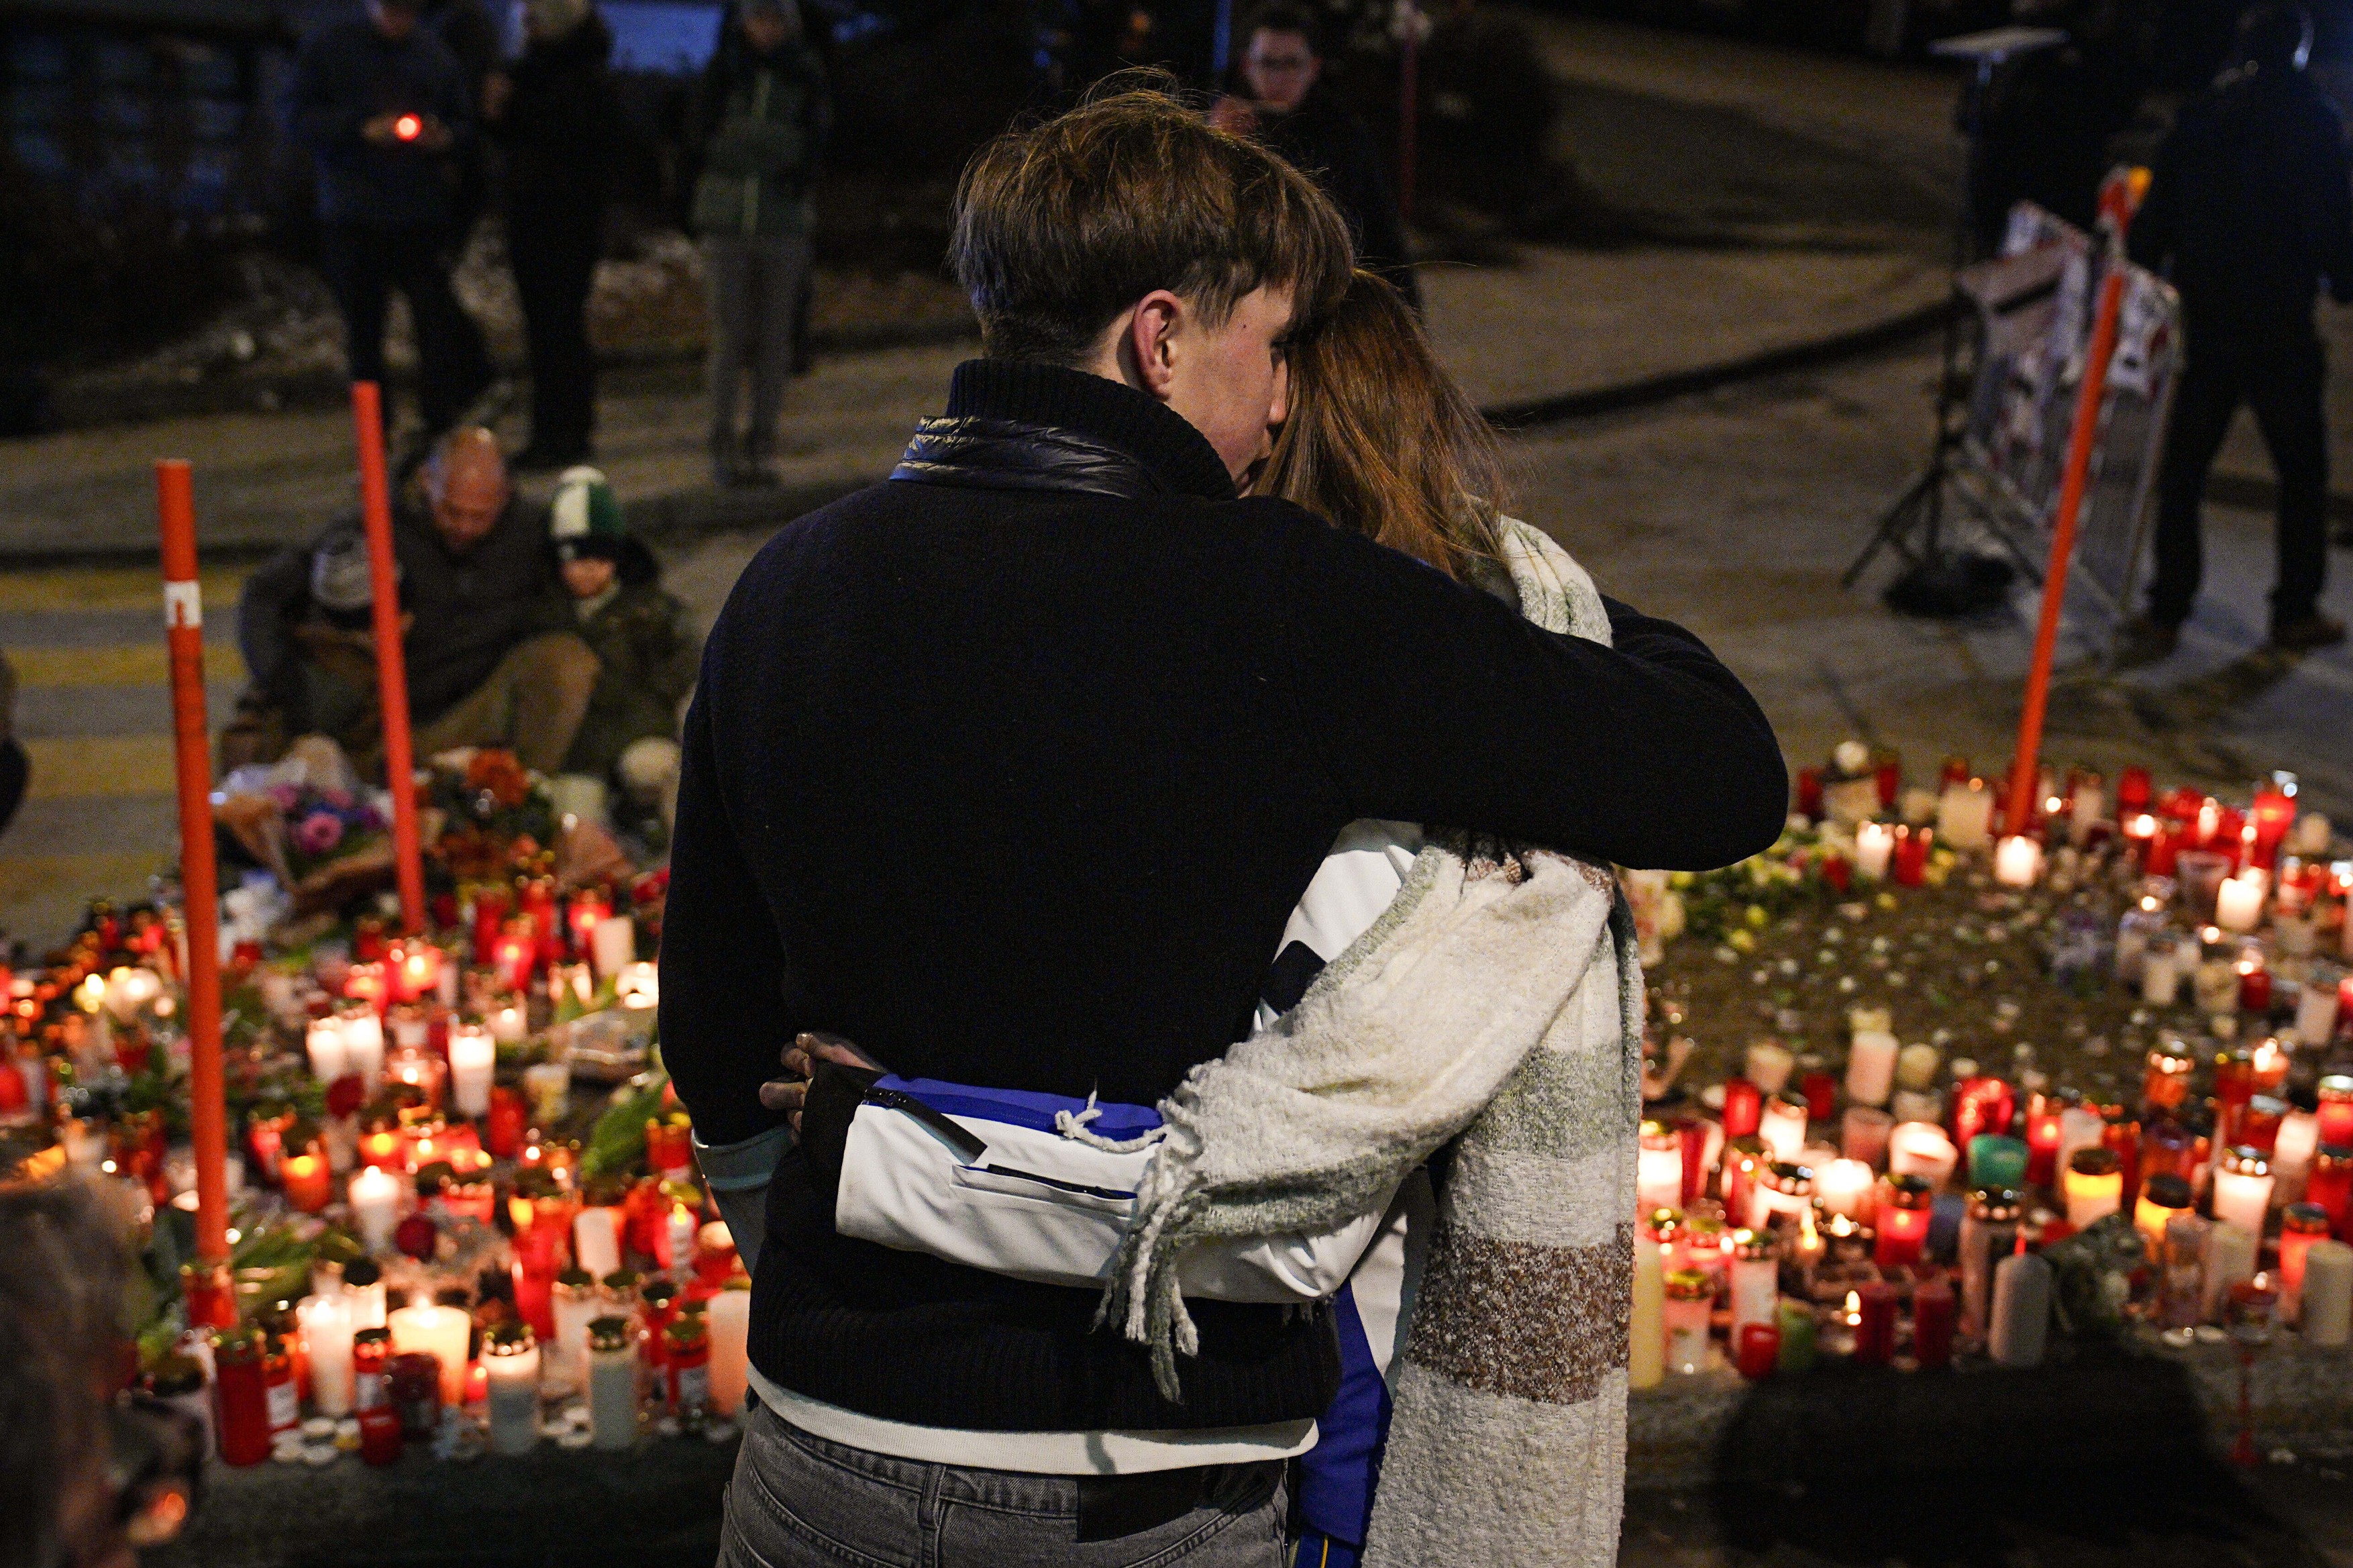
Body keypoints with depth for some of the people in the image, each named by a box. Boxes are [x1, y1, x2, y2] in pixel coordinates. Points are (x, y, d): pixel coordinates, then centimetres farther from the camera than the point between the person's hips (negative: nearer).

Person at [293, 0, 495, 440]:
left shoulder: (435, 53, 10)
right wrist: (363, 130, -15)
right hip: (351, 220, 0)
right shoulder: (327, 48, 4)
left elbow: (465, 122, 14)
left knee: (437, 321, -8)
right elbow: (304, 119, 0)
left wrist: (445, 137, -9)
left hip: (424, 216, 1)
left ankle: (443, 432, -2)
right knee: (363, 330, 5)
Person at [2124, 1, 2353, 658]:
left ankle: (2166, 614, 5)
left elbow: (2159, 215, 3)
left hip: (2204, 320, 3)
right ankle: (2296, 612, 16)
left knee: (2183, 470, 7)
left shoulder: (2199, 116, 3)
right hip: (2280, 328, -3)